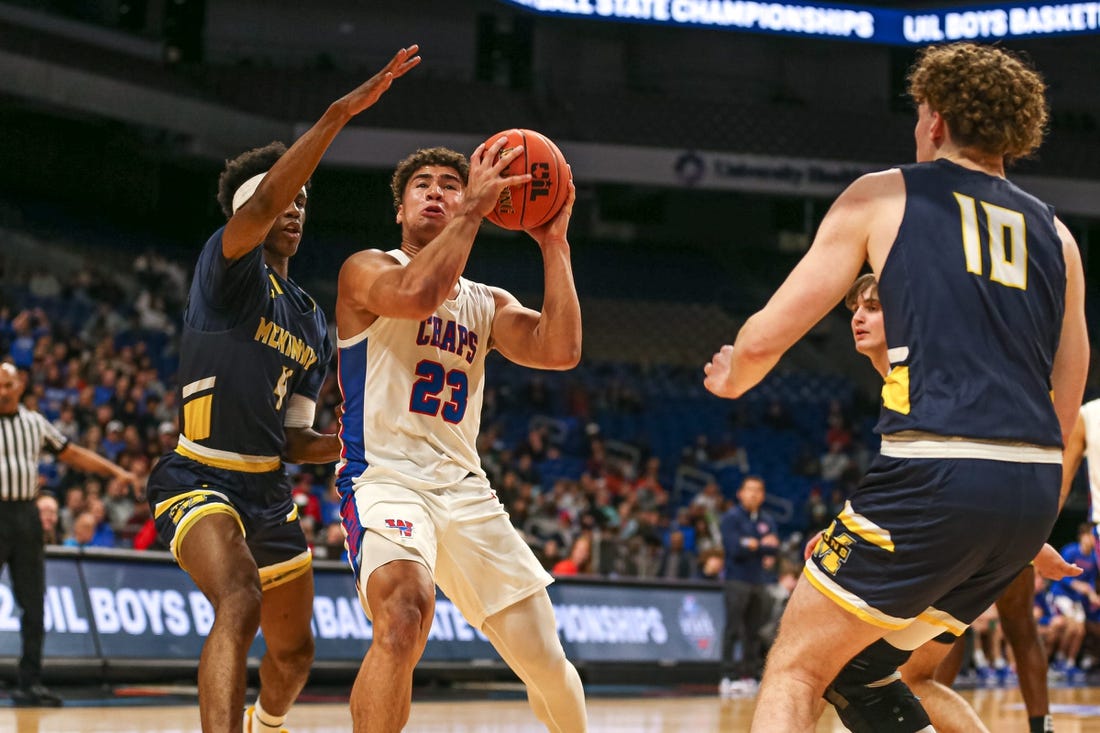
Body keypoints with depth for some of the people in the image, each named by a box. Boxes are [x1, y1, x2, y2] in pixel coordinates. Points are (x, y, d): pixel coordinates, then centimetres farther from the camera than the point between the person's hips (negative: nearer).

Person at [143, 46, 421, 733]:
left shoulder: (313, 324, 14)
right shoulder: (230, 270, -7)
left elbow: (293, 438, 15)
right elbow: (263, 201, -29)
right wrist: (337, 116, -37)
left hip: (268, 489, 8)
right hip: (200, 480, -8)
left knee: (295, 650, 19)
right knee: (241, 603, -35)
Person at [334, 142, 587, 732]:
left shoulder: (487, 303, 18)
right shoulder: (367, 270, 2)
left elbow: (561, 349, -1)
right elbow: (416, 294, -23)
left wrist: (553, 243, -1)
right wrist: (476, 209, -17)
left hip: (464, 486, 6)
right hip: (385, 478, -6)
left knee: (545, 661, 5)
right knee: (405, 615, -36)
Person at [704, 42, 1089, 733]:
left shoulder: (885, 196, 7)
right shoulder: (1055, 234, 19)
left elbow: (764, 340, 5)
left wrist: (729, 379, 28)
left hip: (936, 475, -6)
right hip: (1034, 493, 6)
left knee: (794, 673, 3)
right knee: (861, 668, 23)